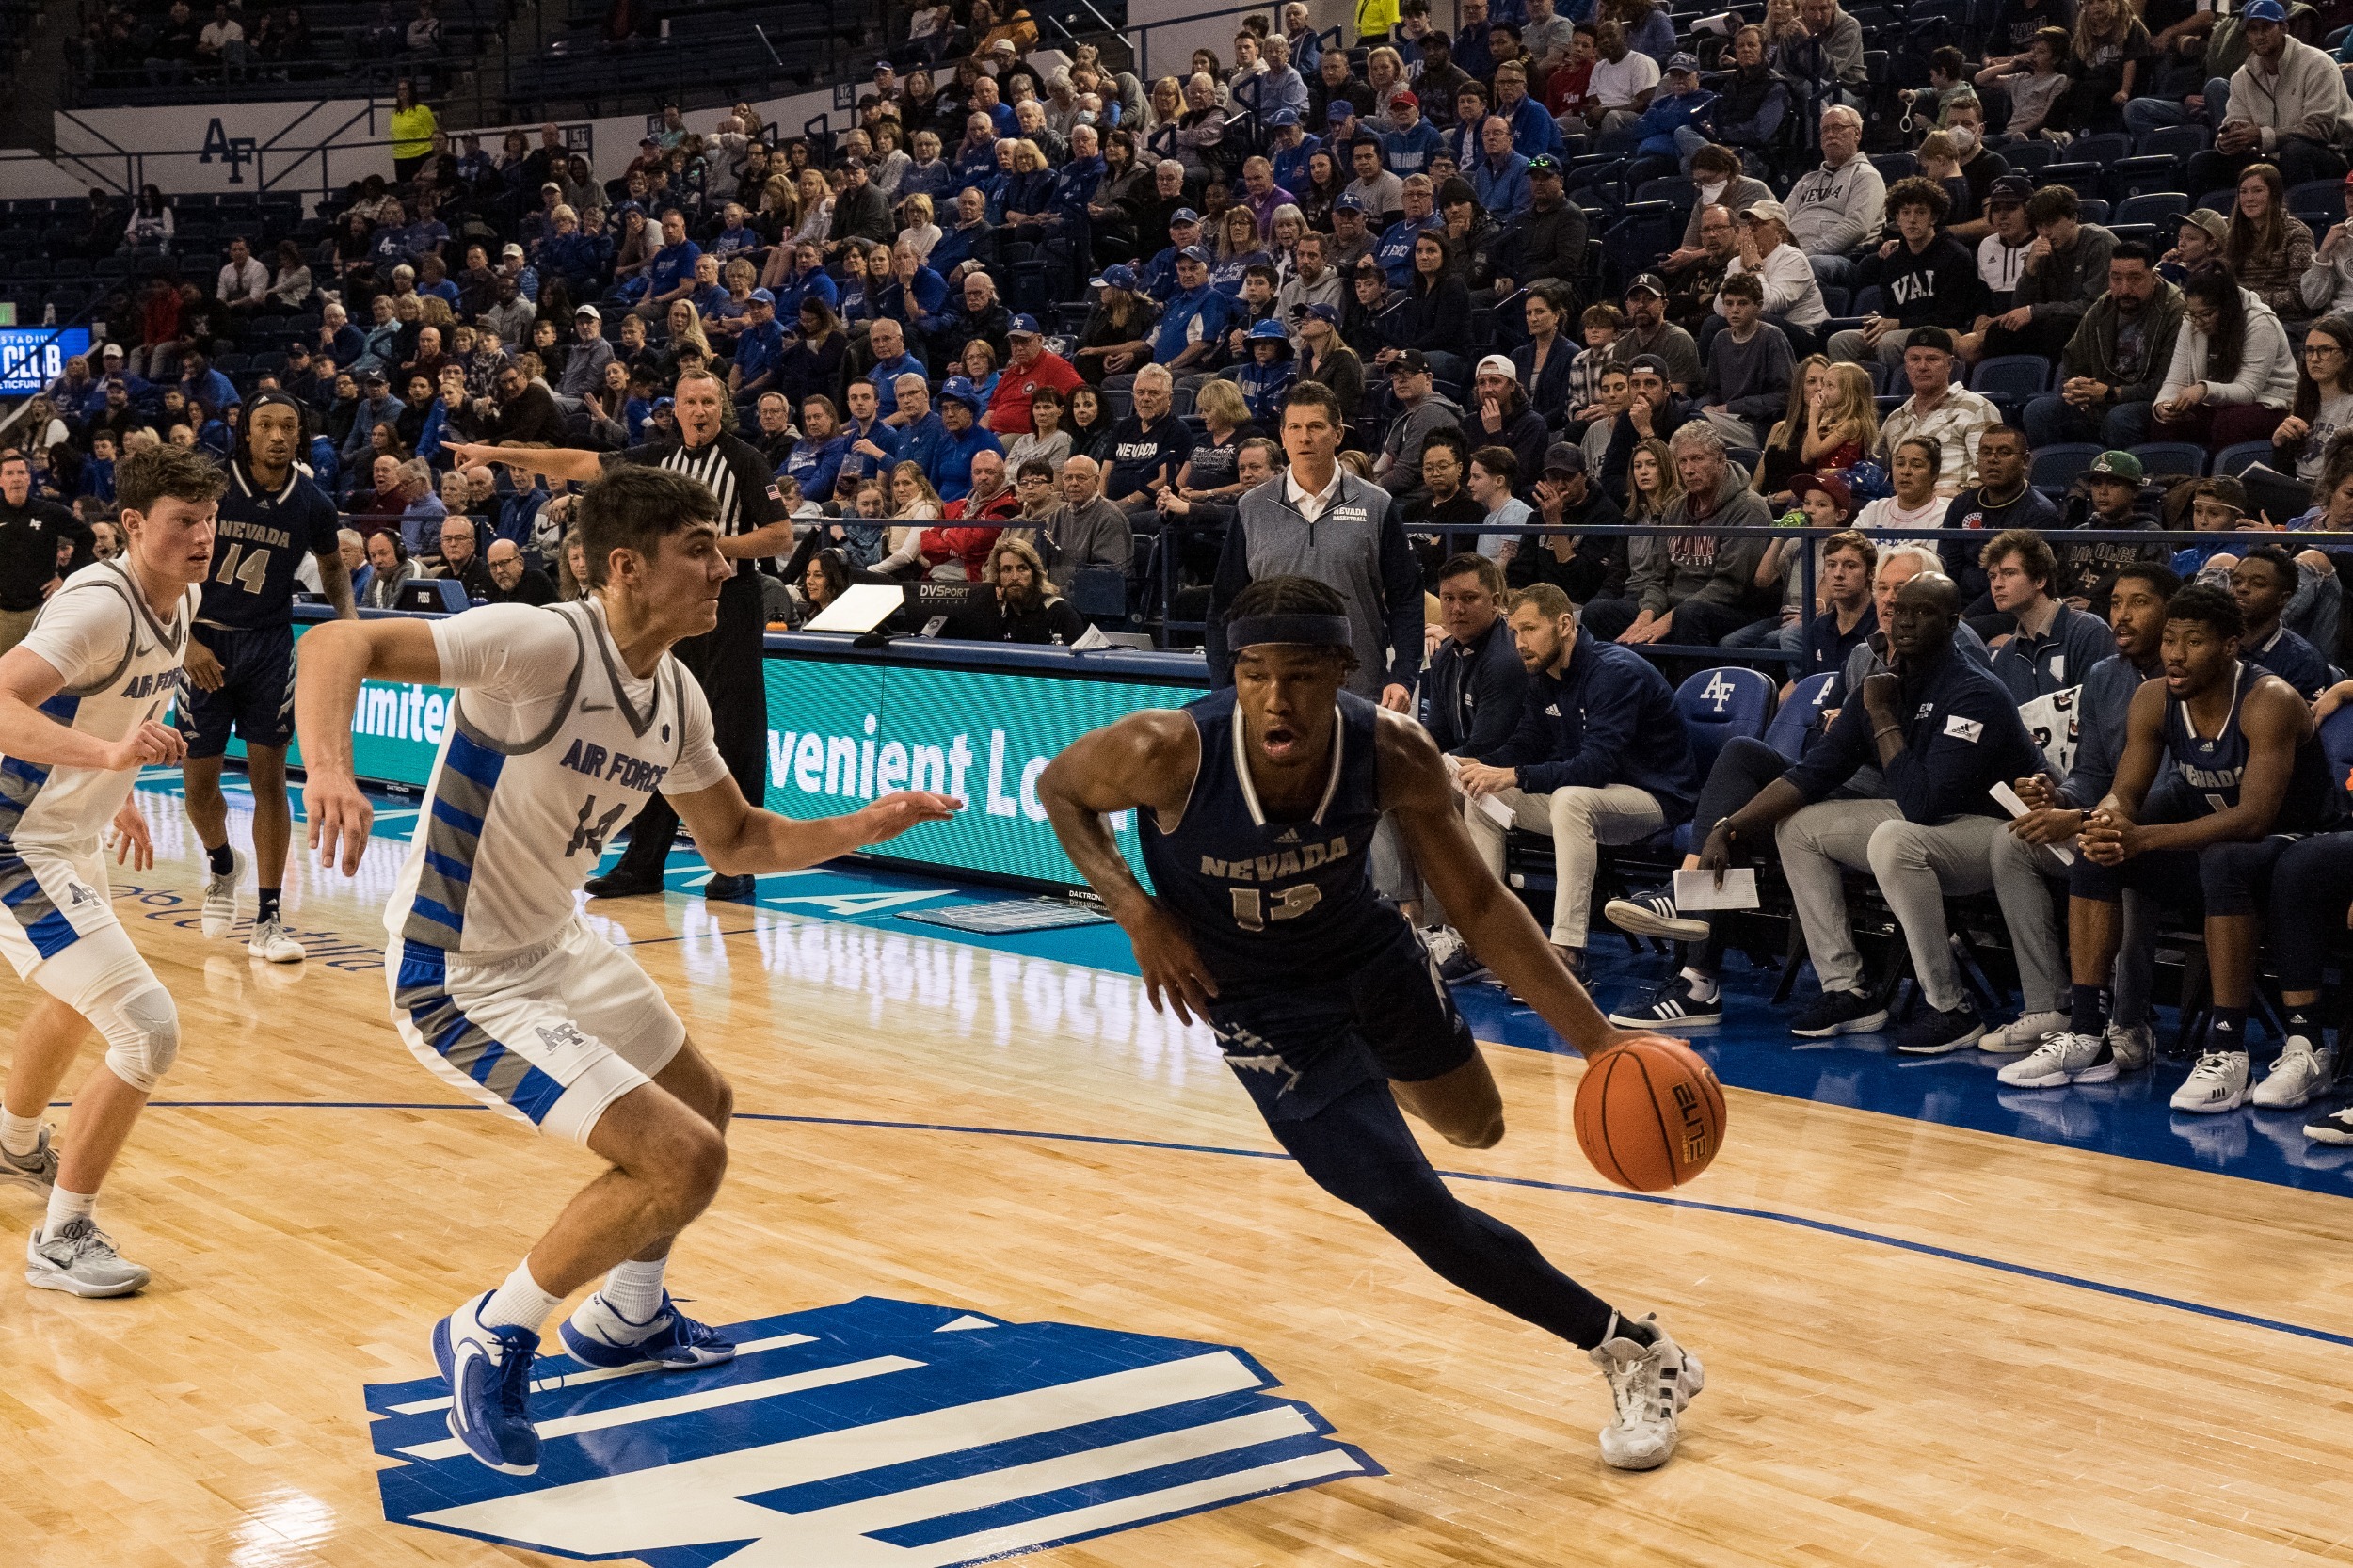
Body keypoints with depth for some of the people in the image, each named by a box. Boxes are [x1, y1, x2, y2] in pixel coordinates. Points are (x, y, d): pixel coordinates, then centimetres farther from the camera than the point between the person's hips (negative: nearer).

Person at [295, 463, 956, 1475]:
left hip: (553, 949, 10)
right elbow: (339, 645, -31)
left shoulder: (675, 699, 2)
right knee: (684, 1157, -16)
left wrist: (862, 828, -1)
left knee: (705, 1102, 27)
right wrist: (330, 769, -49)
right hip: (459, 978, -10)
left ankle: (625, 1318, 49)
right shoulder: (545, 644, -24)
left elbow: (735, 842, 15)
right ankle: (490, 1338, 4)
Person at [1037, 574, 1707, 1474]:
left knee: (1476, 1127, 24)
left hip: (1370, 953, 3)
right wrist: (1137, 912, -25)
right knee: (1417, 1211, -10)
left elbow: (1478, 906, -17)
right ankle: (1632, 1352, 6)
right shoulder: (1168, 752, -34)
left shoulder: (1393, 756, -27)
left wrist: (1596, 1039, -24)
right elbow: (1059, 788, -11)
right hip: (1262, 1005, -3)